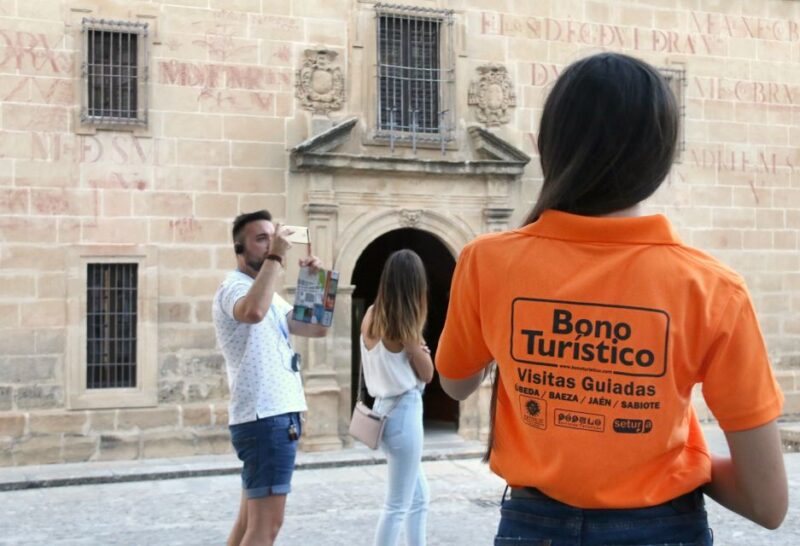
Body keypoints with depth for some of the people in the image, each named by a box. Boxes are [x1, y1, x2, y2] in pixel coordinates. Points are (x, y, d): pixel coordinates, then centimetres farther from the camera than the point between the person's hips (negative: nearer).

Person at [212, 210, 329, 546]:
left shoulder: (268, 294, 21)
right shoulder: (235, 287, -10)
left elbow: (318, 329, 21)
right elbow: (253, 311, -36)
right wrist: (275, 258, -25)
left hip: (277, 416, 10)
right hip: (266, 419, -10)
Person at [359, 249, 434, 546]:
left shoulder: (371, 315, 4)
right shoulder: (404, 322, -16)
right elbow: (427, 374, -8)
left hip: (384, 409, 8)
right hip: (404, 412, -8)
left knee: (419, 498, 20)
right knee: (398, 505, 1)